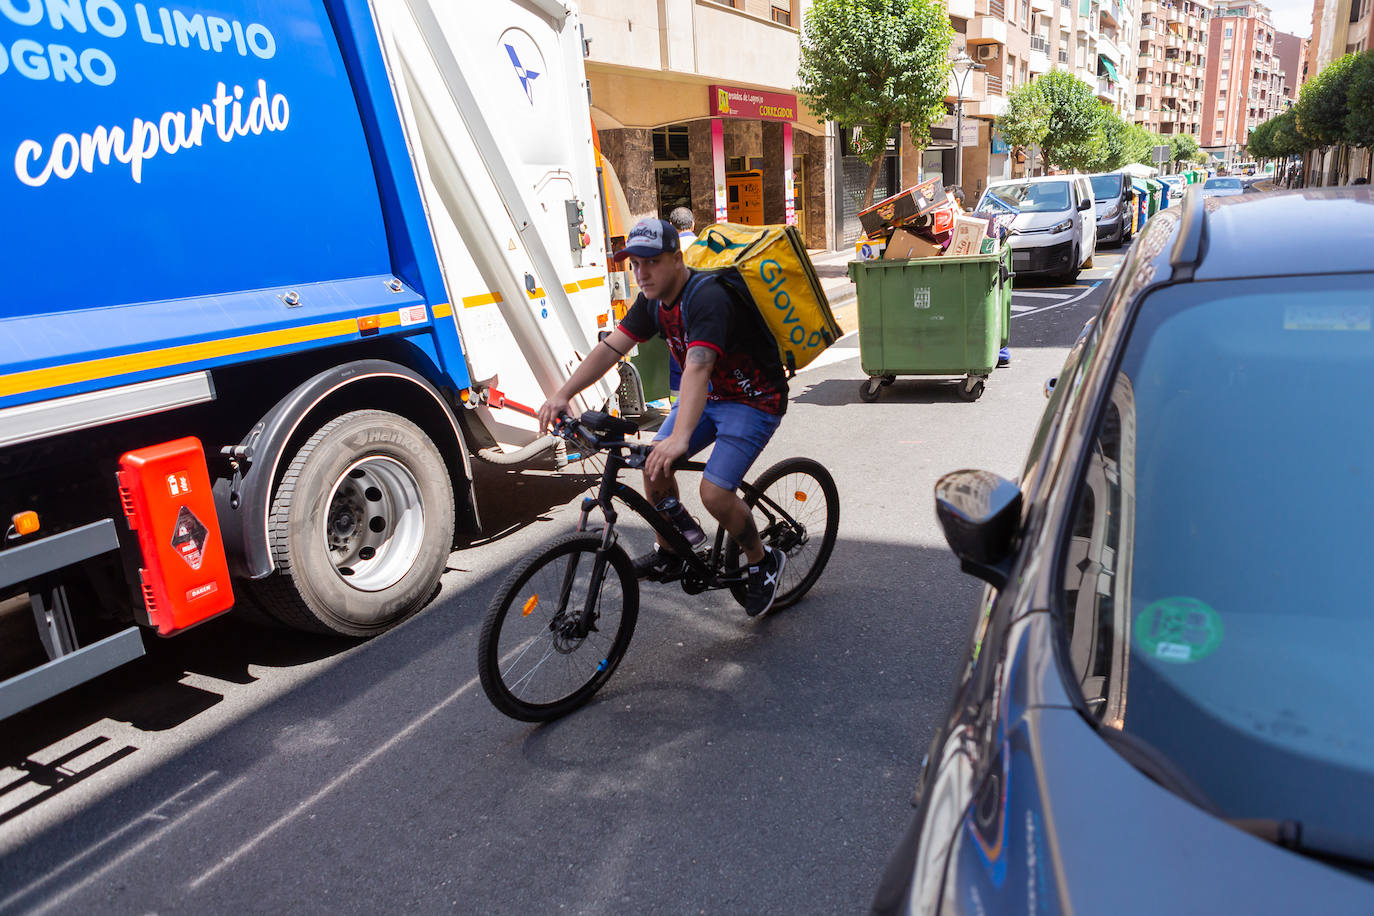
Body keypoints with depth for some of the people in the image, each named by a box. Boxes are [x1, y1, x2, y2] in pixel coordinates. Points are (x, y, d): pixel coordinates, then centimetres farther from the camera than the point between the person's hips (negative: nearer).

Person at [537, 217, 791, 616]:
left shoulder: (707, 298, -30)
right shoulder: (653, 300, -3)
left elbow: (697, 366, -44)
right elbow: (610, 347, -7)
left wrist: (680, 437, -57)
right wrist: (562, 394, -19)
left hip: (755, 401, -8)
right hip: (709, 395, 8)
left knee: (714, 492, -19)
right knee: (654, 463, -2)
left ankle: (764, 562, 8)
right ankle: (669, 553, 20)